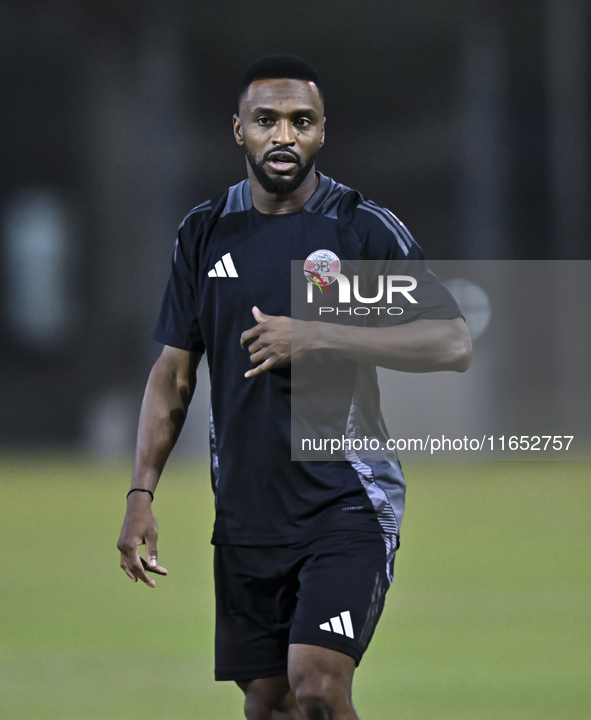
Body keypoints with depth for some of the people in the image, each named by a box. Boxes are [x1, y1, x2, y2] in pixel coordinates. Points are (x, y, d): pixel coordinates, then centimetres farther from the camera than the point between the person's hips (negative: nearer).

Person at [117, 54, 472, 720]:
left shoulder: (365, 227, -4)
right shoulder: (205, 232, 9)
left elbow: (453, 344, -10)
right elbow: (173, 372, 14)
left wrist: (317, 338, -17)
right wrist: (141, 495, 5)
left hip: (347, 501, -4)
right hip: (246, 510, 5)